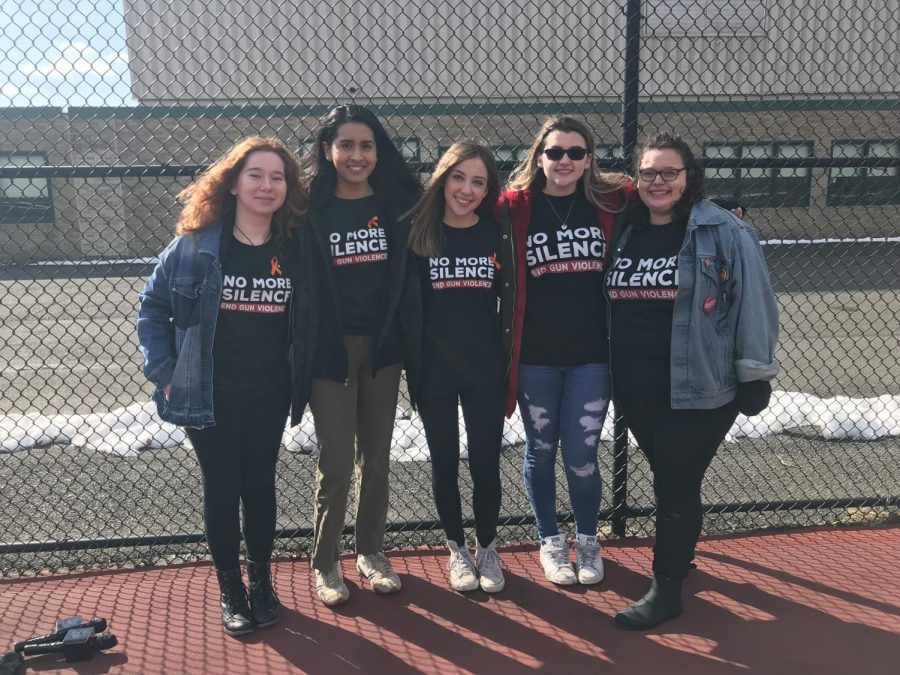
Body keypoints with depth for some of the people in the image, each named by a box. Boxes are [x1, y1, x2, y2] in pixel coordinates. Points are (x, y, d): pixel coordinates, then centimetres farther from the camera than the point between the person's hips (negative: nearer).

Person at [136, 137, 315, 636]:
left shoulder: (297, 249, -2)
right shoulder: (195, 244, -8)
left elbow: (305, 323, 7)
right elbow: (153, 305, 1)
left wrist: (300, 380, 2)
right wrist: (163, 370, -6)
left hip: (268, 395, 2)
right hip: (209, 395, -1)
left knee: (259, 485, 13)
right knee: (222, 489, 8)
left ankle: (261, 579, 33)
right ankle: (230, 589, 27)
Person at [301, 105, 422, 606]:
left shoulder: (399, 202, 2)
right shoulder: (310, 207, -5)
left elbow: (411, 272, 7)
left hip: (383, 345, 3)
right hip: (331, 348, -3)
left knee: (377, 457, 13)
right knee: (337, 463, 1)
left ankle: (371, 552, 30)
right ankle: (326, 564, 20)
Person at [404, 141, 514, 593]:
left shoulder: (497, 237, 2)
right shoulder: (419, 234, -4)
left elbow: (509, 303, 7)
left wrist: (511, 360, 4)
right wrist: (410, 367, -6)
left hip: (485, 370, 1)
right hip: (434, 371, -1)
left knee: (485, 463, 6)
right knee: (445, 464, 11)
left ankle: (487, 548, 28)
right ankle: (457, 549, 30)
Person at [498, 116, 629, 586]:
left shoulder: (611, 203, 0)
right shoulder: (514, 207, -3)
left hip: (592, 354, 0)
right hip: (535, 356, 0)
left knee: (581, 455, 3)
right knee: (541, 451, 12)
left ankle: (587, 542, 29)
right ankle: (551, 542, 33)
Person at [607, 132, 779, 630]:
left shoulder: (724, 232, -6)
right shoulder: (624, 236, 9)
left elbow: (753, 303, -7)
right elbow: (608, 305, 16)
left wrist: (755, 373, -9)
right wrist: (607, 377, 15)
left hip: (699, 387, -5)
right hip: (636, 389, 5)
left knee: (676, 485, 2)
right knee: (668, 480, 17)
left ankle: (666, 589, 15)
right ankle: (679, 557, 38)